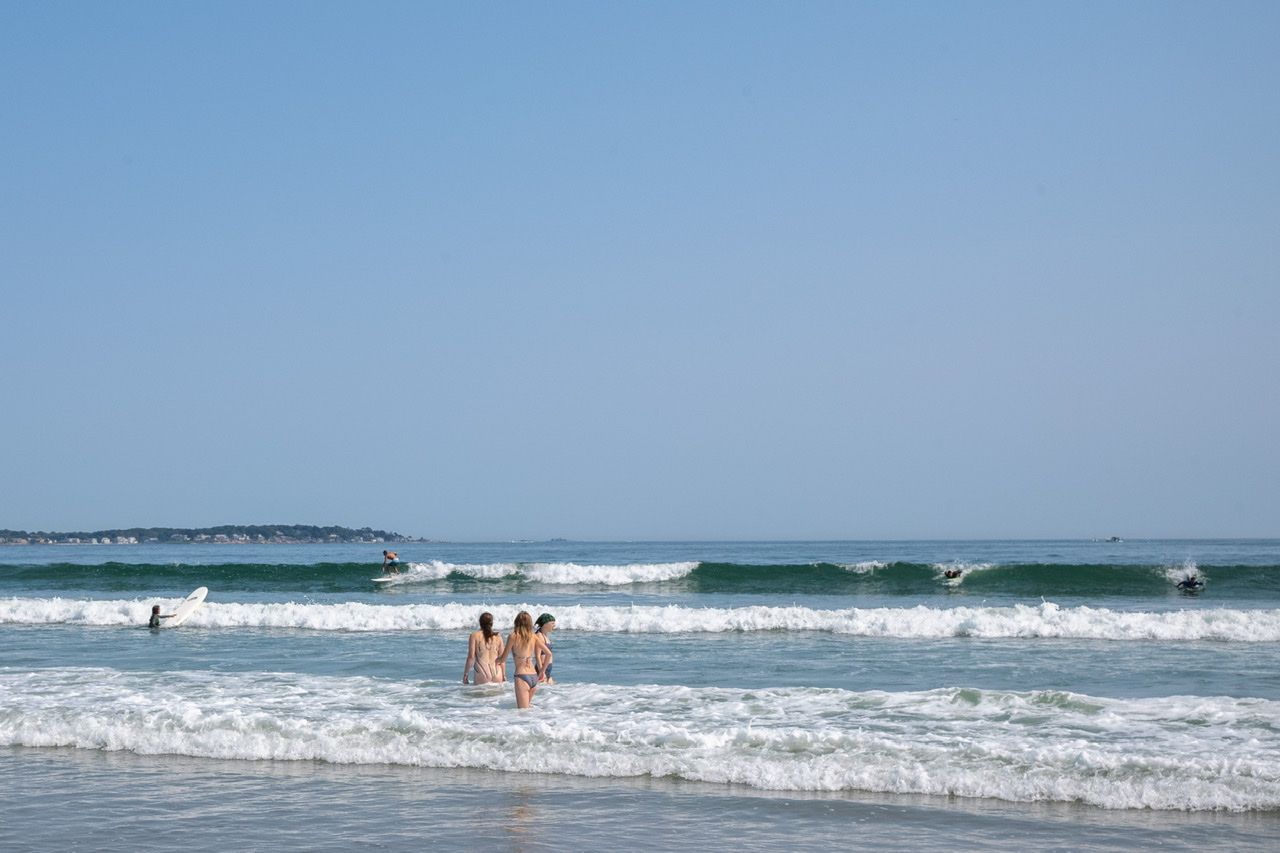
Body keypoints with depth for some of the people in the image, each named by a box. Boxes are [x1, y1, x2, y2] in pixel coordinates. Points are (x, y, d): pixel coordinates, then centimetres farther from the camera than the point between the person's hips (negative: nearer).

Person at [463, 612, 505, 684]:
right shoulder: (498, 637, 10)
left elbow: (471, 657, -2)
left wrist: (465, 675, 3)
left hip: (482, 677, -3)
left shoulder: (475, 636, 3)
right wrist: (504, 675, 19)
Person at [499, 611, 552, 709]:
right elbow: (548, 654, 3)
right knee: (526, 707, 22)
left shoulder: (513, 636, -7)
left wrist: (497, 658, 21)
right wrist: (542, 671, 14)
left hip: (521, 676, -5)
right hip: (534, 677, 5)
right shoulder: (534, 637, 5)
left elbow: (503, 659, -1)